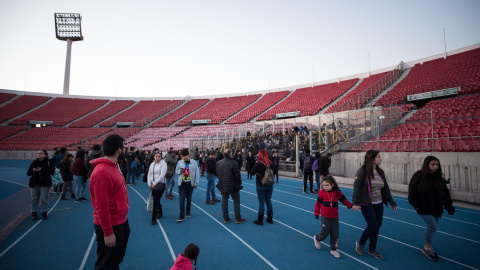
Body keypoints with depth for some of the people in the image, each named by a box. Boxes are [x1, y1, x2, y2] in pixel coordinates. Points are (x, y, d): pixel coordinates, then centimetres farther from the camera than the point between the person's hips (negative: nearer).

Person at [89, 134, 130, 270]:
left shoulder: (113, 166, 6)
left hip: (121, 223, 9)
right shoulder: (102, 172, -25)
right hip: (111, 227, -9)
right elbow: (102, 206, -25)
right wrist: (108, 232, -20)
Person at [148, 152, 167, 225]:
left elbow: (162, 175, -15)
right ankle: (160, 213, 35)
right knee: (156, 200, 14)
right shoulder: (152, 164, 11)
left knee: (156, 201, -9)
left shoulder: (163, 164, -7)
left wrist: (154, 183, -16)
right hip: (153, 185, 6)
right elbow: (149, 174, 11)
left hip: (160, 185, -6)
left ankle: (154, 218, -1)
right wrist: (149, 184, -3)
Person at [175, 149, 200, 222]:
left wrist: (196, 183, 1)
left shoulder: (194, 162, -4)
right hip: (182, 183, 0)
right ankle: (181, 216, 0)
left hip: (190, 183, 0)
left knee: (189, 199, 12)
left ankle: (188, 212, 33)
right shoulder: (179, 162, -1)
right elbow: (176, 172, 7)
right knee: (182, 199, -5)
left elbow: (197, 173, 2)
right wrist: (180, 171, -16)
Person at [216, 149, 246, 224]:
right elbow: (237, 175, -15)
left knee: (224, 201, 13)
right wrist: (239, 184, 0)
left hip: (223, 186, 5)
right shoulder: (233, 163, -19)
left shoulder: (218, 163, 0)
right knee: (236, 201, 7)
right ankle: (238, 219, 13)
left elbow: (217, 174, 8)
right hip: (233, 186, -5)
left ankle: (225, 218, 20)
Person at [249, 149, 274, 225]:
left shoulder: (258, 164, -18)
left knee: (261, 203, 3)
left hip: (261, 186, -4)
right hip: (270, 185, 5)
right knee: (269, 201, 14)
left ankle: (260, 220, 13)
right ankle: (270, 219, 25)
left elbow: (252, 172, -9)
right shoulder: (271, 164, -3)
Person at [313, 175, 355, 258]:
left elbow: (344, 201, 5)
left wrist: (352, 206, -9)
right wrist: (316, 213, 1)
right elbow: (318, 204, -3)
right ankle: (316, 238, 35)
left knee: (335, 234, 8)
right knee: (325, 232, 4)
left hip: (335, 217, 3)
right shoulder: (321, 192, -11)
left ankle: (333, 249, 25)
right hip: (325, 217, -3)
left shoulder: (337, 192, -5)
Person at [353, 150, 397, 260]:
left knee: (377, 226, 11)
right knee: (373, 225, -7)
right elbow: (357, 187, -18)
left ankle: (372, 249, 29)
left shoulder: (380, 172, 6)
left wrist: (392, 202, 15)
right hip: (367, 204, -7)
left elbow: (386, 188, 14)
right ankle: (360, 243, 20)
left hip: (378, 204, 7)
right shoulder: (363, 171, -15)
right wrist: (356, 203, -24)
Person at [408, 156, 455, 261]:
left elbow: (445, 193, 8)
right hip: (424, 208, -5)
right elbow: (412, 190, -8)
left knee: (433, 227, 11)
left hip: (436, 208, 5)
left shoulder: (439, 178, 2)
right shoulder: (419, 176, -12)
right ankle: (427, 248, 8)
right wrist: (415, 204, -10)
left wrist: (449, 207, 2)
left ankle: (428, 248, 28)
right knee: (432, 226, -12)